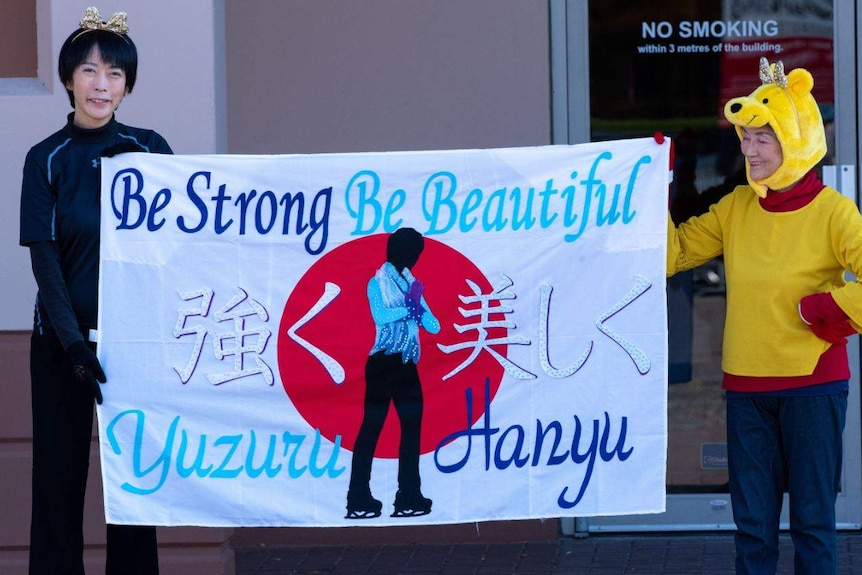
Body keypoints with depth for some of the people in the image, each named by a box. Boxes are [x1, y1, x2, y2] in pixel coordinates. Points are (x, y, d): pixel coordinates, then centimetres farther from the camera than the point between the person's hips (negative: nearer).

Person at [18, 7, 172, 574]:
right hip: (63, 337, -1)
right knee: (60, 471, 2)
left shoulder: (150, 149, 3)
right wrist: (72, 340, -16)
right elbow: (44, 257, -6)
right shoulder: (47, 159, -1)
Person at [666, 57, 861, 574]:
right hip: (746, 388, 5)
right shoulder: (737, 208, 5)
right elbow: (672, 254, 6)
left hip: (813, 385, -5)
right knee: (752, 522, 11)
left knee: (813, 520, 4)